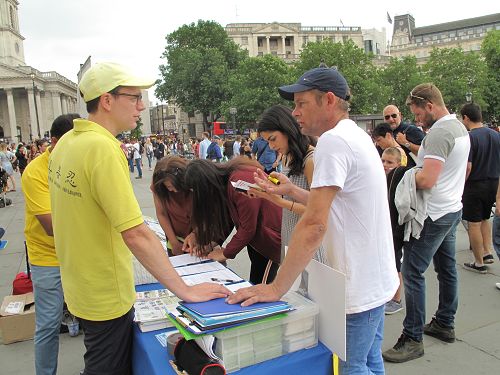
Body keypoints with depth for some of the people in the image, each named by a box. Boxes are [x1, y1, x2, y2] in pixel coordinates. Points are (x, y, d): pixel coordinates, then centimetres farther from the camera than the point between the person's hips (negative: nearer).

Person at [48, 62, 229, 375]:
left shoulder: (67, 141, 1)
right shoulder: (103, 148, -27)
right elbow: (136, 234, -31)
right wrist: (185, 290, -25)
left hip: (79, 287, 8)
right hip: (107, 298, -8)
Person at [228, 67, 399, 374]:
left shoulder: (333, 141, -21)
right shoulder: (357, 136, 9)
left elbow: (314, 226, -27)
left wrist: (276, 288, -23)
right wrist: (290, 190, 15)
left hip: (359, 289, -10)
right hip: (375, 281, 10)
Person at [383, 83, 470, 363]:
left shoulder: (439, 132, -20)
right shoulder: (461, 127, 12)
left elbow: (427, 180, -29)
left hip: (435, 214, -11)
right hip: (454, 209, 11)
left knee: (413, 272, -6)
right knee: (447, 268, 17)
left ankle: (413, 339, 1)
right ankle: (445, 324, 31)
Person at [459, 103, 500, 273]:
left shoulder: (469, 137, -18)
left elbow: (467, 166, -23)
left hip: (475, 186, -7)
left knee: (474, 224, 4)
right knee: (485, 218, 26)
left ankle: (479, 263, 13)